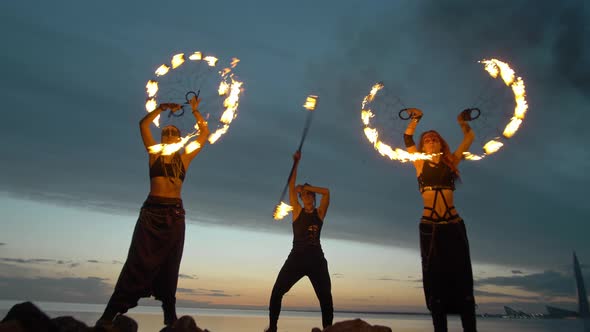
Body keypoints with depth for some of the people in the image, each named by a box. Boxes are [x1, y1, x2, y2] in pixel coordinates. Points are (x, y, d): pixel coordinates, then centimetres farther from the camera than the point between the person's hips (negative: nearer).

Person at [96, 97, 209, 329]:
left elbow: (205, 133, 13)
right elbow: (143, 124, 3)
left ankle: (170, 317, 13)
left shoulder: (185, 158, 13)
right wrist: (163, 108, 2)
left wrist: (195, 110, 12)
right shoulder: (154, 153, 10)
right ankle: (109, 315, 1)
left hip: (174, 214, 2)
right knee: (138, 262, -5)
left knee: (169, 265, 6)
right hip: (152, 211, -1)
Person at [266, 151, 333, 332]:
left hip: (316, 258, 0)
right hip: (297, 257, 0)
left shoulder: (320, 213, 11)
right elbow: (291, 188, 4)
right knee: (277, 292, -6)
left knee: (326, 297, 0)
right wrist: (296, 163, 3)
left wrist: (305, 187, 2)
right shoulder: (297, 211, 10)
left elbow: (326, 192, -3)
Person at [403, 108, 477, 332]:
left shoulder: (451, 161, 9)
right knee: (435, 280, 4)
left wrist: (463, 123, -2)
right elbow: (407, 139, 5)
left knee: (461, 279, 1)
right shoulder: (420, 163, 7)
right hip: (429, 227, 0)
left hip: (454, 226, 1)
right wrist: (415, 119, -2)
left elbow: (469, 138, 10)